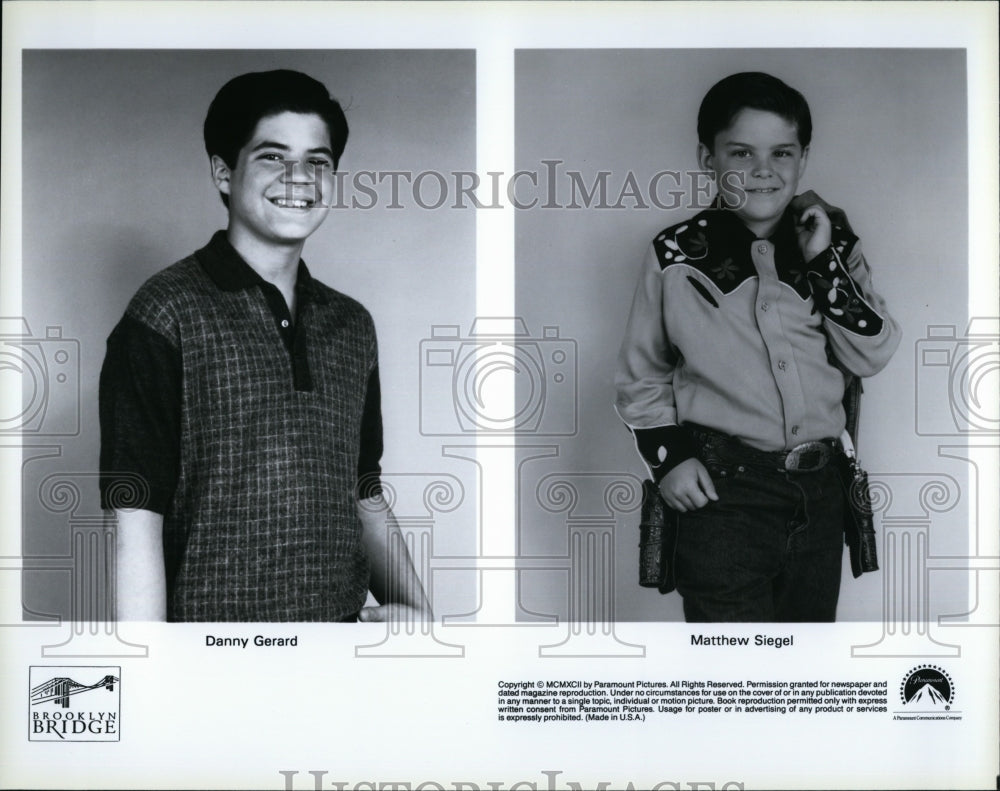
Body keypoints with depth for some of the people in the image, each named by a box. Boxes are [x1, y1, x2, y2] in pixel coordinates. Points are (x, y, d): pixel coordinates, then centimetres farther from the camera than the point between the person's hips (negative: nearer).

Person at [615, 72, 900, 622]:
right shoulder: (677, 256, -3)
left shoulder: (833, 244, 5)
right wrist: (667, 456, -7)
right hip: (722, 493, -4)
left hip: (818, 493, 4)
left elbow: (873, 356, -3)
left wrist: (823, 262, -10)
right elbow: (641, 377, 6)